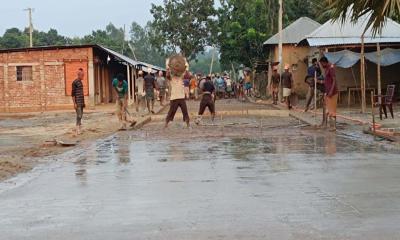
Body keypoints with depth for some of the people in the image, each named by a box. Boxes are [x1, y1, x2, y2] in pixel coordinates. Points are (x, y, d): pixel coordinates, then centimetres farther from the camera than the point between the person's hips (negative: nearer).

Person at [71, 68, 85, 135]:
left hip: (81, 102, 8)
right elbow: (73, 93, -13)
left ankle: (79, 129, 15)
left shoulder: (80, 82, 16)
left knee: (81, 115, 10)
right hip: (77, 102, -8)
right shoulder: (75, 82, -10)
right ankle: (78, 130, -10)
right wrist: (74, 103, -16)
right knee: (79, 116, -11)